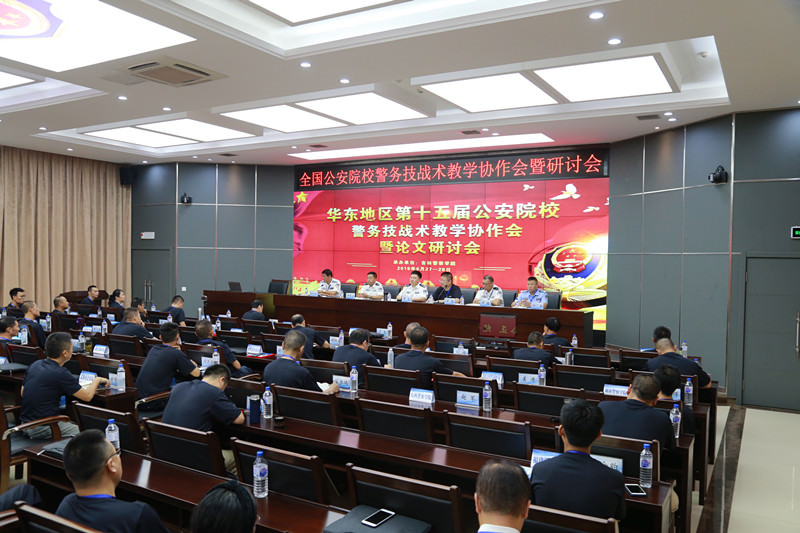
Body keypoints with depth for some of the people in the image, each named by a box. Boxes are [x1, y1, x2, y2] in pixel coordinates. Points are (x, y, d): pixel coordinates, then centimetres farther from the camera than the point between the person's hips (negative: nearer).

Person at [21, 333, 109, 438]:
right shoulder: (60, 374, -20)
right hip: (43, 428, -8)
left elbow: (22, 393, 19)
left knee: (74, 424, 18)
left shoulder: (34, 365, 4)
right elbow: (87, 396, -12)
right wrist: (96, 380, 6)